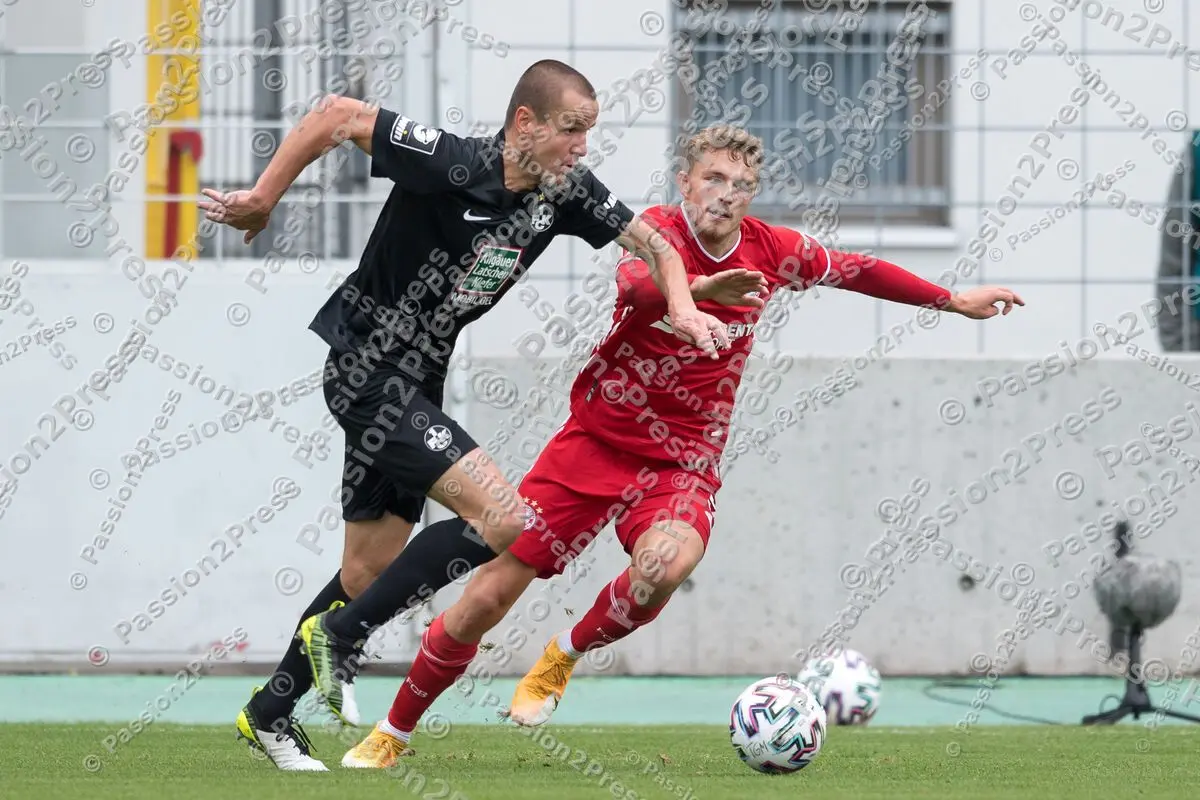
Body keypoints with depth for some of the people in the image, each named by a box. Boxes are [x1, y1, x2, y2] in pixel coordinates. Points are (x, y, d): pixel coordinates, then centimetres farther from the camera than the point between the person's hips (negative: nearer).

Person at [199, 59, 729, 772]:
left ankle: (271, 713, 29)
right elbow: (338, 115, -19)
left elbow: (650, 240, 8)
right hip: (366, 369, -8)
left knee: (369, 572, 15)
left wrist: (683, 308, -11)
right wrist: (261, 200, -12)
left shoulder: (566, 191, -3)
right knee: (503, 517, -20)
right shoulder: (451, 164, -24)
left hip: (416, 383, 8)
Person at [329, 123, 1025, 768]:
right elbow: (636, 280, -39)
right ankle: (393, 734, 17)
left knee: (666, 565, -33)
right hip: (597, 440, -2)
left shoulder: (771, 251, -1)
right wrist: (697, 287, -60)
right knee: (486, 600, -4)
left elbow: (852, 269, 18)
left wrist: (953, 300, 25)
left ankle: (562, 659, -4)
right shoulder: (660, 229, -15)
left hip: (684, 461, 2)